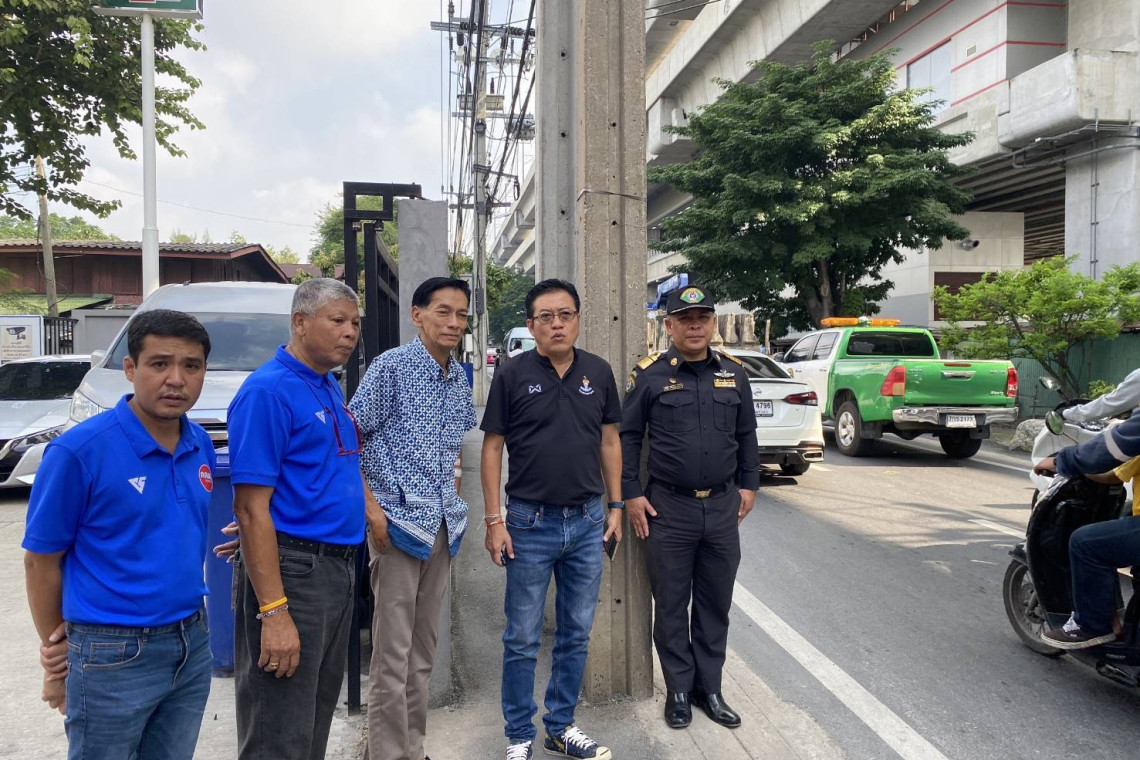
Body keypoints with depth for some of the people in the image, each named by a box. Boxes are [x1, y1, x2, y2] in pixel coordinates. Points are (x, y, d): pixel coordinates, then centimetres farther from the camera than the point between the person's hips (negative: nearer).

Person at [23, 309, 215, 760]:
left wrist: (191, 627, 6)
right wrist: (59, 661, -1)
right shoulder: (79, 451, -16)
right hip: (113, 655, -5)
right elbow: (41, 561, -8)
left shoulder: (201, 446, 1)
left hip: (192, 646, 5)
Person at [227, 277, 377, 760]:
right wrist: (273, 611, -24)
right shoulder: (268, 391, -16)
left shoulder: (331, 389, 11)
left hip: (337, 569, 9)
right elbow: (251, 509, -21)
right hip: (291, 571, -9)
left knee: (318, 714, 22)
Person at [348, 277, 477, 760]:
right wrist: (370, 507, -15)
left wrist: (450, 490, 12)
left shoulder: (459, 377, 10)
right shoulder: (391, 367, -10)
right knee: (393, 652, 0)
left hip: (444, 524, 7)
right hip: (399, 521, -7)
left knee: (424, 649, 15)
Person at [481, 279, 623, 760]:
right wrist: (494, 520, -8)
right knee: (522, 639, 8)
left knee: (576, 635, 14)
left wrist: (615, 507, 7)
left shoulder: (598, 372, 3)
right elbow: (492, 447, -4)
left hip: (587, 522, 3)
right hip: (530, 522, -3)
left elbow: (610, 440, 10)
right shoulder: (513, 375, -6)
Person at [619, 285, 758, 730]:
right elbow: (627, 436, -2)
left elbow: (746, 434, 15)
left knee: (716, 603, 13)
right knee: (671, 604, 8)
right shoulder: (649, 375, -5)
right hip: (669, 508, -3)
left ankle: (709, 688, 29)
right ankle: (679, 690, 24)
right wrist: (631, 494, -6)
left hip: (723, 507, 4)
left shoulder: (733, 373, 6)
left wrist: (748, 485, 11)